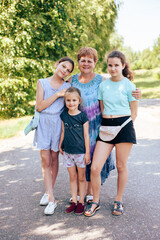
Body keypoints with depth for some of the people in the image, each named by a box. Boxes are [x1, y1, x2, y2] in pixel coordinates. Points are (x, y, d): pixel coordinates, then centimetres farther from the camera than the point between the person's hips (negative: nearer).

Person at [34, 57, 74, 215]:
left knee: (54, 158, 7)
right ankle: (51, 199, 2)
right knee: (45, 160, -3)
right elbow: (39, 106, -6)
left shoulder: (67, 87, 5)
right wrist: (57, 95, -11)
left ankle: (49, 192, 25)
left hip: (58, 123, 0)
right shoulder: (42, 83, 3)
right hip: (44, 123, 0)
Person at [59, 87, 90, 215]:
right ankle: (74, 201, 22)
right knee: (72, 177, 13)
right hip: (67, 151, 4)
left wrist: (87, 152, -8)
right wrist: (60, 145, 12)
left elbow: (86, 135, -8)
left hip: (80, 152, -4)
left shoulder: (83, 116, -10)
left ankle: (81, 202, 18)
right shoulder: (64, 115, 2)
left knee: (81, 177, 8)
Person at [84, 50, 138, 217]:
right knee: (95, 168, -4)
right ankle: (96, 202, 15)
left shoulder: (129, 86, -1)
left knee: (121, 167, 6)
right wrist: (107, 126, 9)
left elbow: (134, 113, 2)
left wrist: (123, 127, -4)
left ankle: (118, 201, 26)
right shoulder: (103, 85, 9)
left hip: (124, 126, -3)